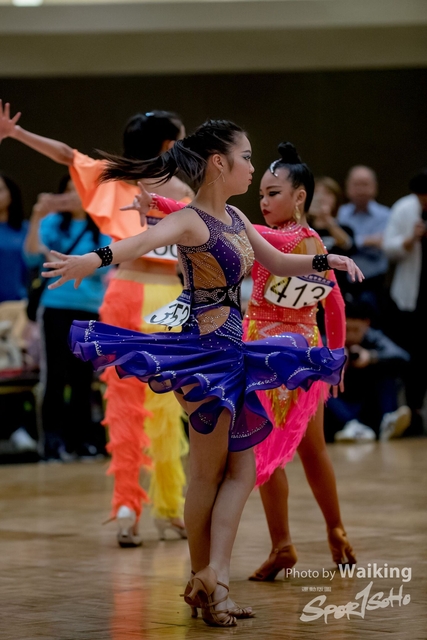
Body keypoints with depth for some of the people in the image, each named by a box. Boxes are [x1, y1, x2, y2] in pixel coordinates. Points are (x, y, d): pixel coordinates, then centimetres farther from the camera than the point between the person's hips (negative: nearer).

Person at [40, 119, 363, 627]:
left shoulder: (235, 219, 12)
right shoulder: (191, 221, -16)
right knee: (209, 471, 0)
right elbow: (145, 240, -37)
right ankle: (204, 577, 10)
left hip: (228, 352, 9)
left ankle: (212, 578, 1)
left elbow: (277, 263, 26)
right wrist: (96, 259, -57)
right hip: (203, 351, -9)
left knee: (241, 468, 5)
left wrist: (325, 261, 10)